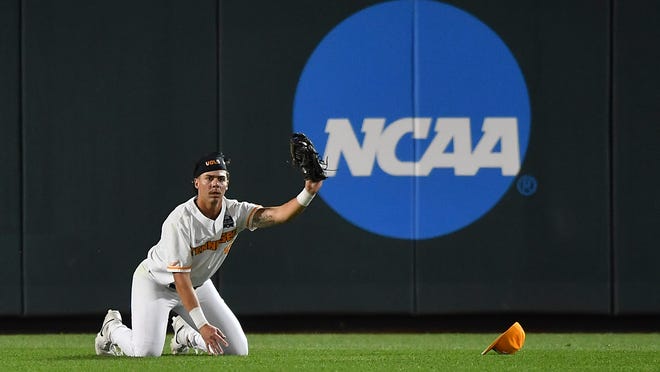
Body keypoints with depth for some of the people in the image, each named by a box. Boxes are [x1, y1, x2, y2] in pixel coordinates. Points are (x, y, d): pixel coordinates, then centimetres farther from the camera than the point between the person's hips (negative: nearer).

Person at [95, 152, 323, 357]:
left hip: (198, 285, 6)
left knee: (237, 350, -2)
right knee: (146, 352, -23)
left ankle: (185, 334, 24)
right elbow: (181, 279, -33)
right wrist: (202, 324, -39)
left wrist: (308, 193, -50)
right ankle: (113, 328, 11)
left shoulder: (235, 212, -17)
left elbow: (276, 215, -33)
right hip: (155, 282, -6)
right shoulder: (180, 221, -31)